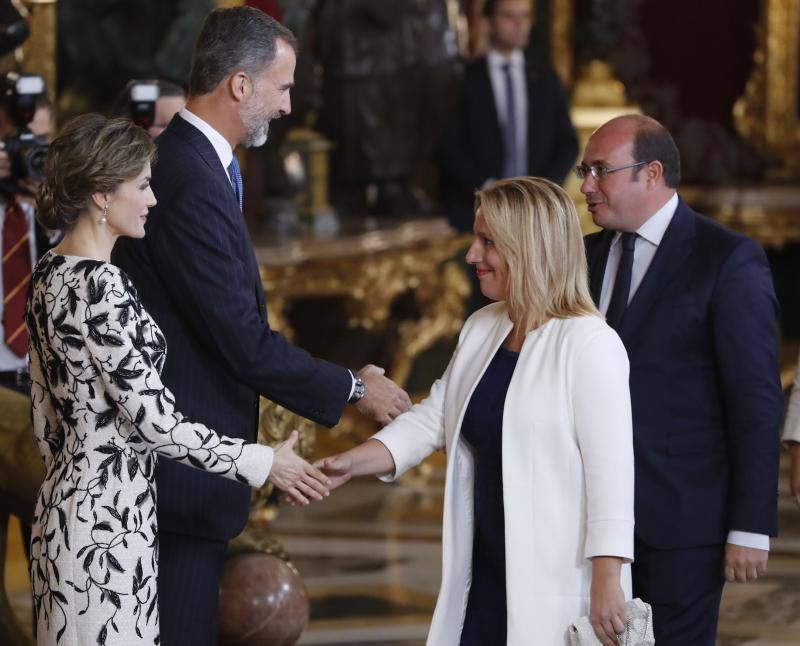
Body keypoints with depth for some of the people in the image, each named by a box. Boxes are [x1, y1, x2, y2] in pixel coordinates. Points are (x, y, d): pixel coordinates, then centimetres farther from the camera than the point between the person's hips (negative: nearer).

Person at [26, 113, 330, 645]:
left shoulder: (51, 273, 8)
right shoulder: (100, 286, -20)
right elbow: (153, 418, -20)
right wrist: (262, 463, -11)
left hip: (64, 502, 10)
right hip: (110, 516, -10)